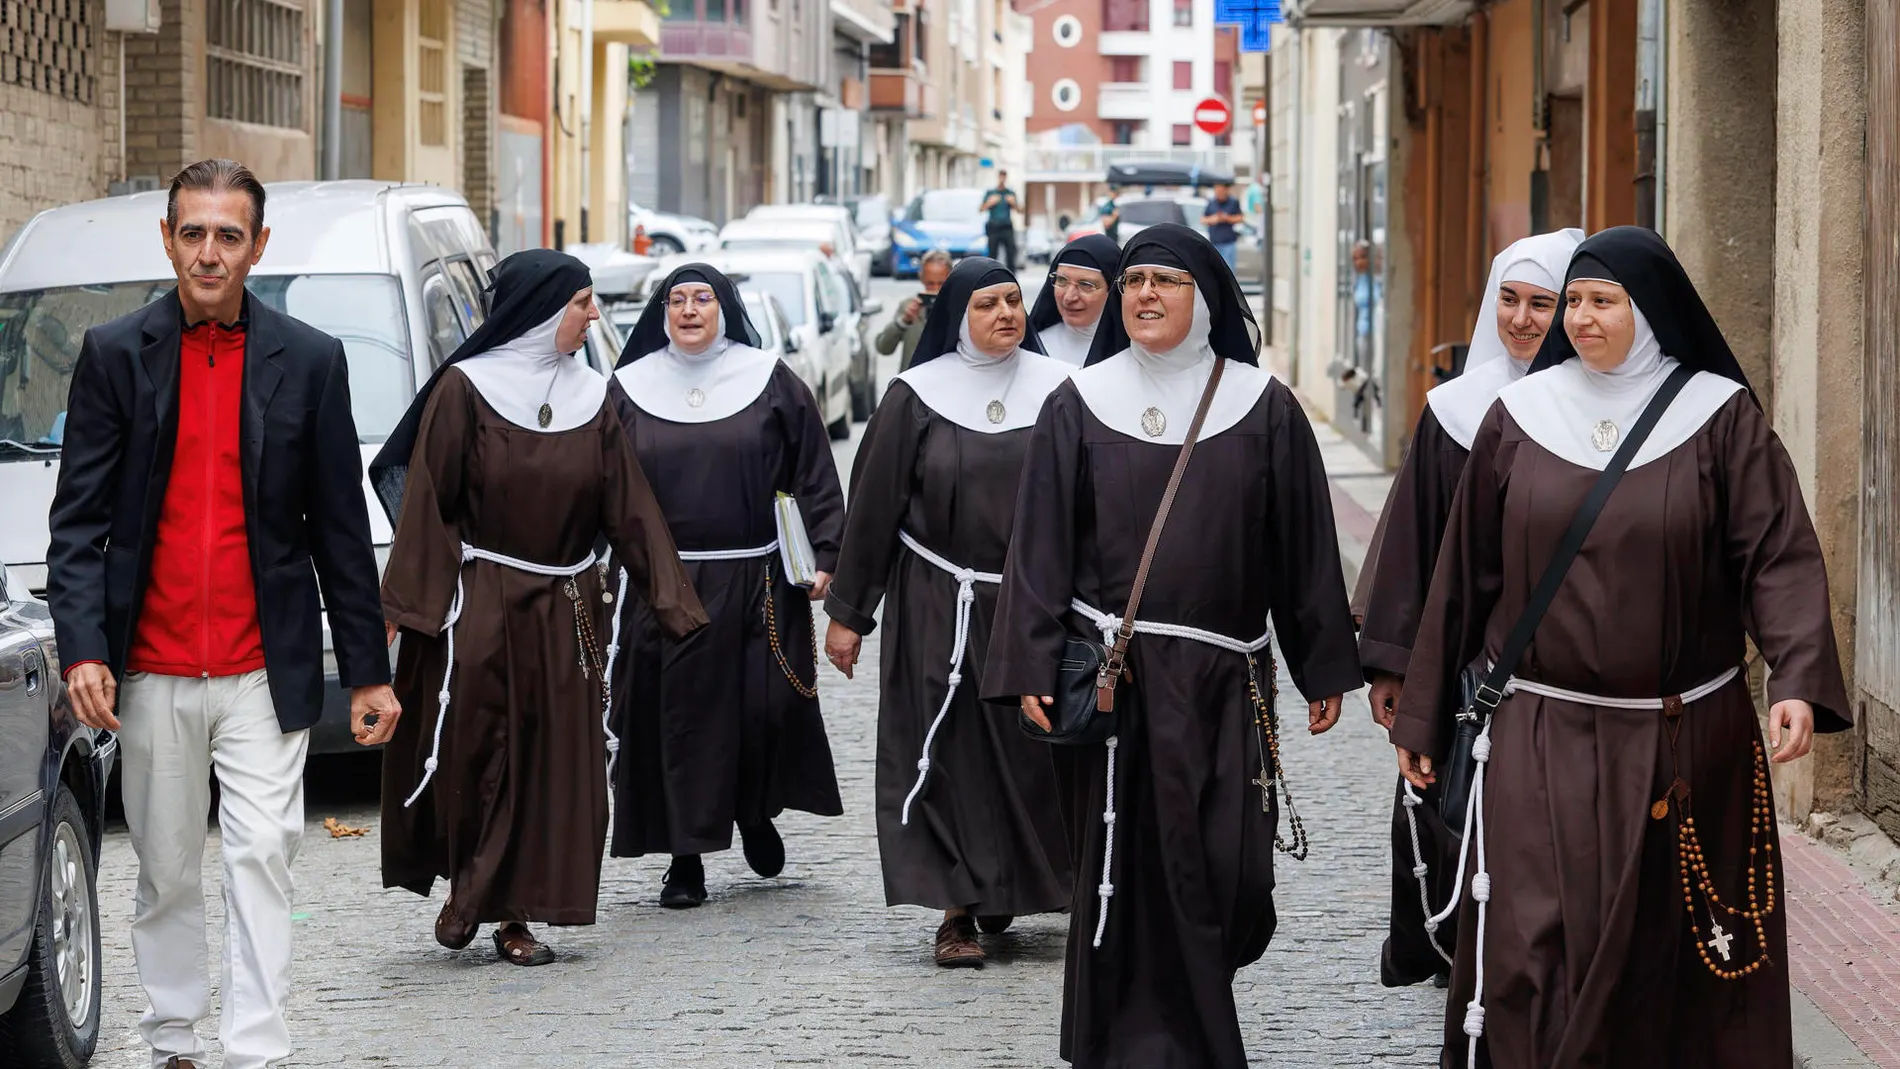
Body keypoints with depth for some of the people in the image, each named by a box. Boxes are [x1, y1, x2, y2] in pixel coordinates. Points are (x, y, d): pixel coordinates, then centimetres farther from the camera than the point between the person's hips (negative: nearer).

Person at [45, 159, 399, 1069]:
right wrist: (82, 647, -13)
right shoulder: (114, 355, 2)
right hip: (152, 673, 1)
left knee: (261, 857, -7)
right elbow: (79, 518, 0)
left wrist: (367, 671, 5)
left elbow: (340, 527, 6)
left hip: (265, 670, -1)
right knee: (166, 871, 10)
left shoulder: (309, 361, 2)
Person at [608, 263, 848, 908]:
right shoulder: (630, 388, 7)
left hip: (754, 582, -1)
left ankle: (756, 811, 27)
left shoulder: (770, 381, 3)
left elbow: (815, 474, 4)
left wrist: (827, 557, -4)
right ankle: (686, 859, 7)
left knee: (766, 707, -2)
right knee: (677, 716, -1)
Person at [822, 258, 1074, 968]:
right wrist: (847, 612, 1)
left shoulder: (1056, 391, 2)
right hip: (938, 608, -1)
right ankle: (957, 910, 2)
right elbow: (872, 505, 1)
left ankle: (1005, 889, 26)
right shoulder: (917, 396, -1)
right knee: (947, 751, -2)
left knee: (1028, 749, 6)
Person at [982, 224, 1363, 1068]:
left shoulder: (1263, 408, 4)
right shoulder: (1079, 406, 3)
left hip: (1225, 680, 1)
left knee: (1232, 872, -1)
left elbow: (1303, 545, 6)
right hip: (1114, 674, -1)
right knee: (1134, 872, -1)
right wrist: (1032, 671, -6)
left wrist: (1325, 668, 5)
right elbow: (1040, 545, 1)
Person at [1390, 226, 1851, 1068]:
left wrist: (1798, 678, -26)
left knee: (1671, 953, 5)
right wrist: (1422, 715, 10)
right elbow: (1466, 572, 8)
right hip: (1542, 740, 1)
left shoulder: (1720, 417, -1)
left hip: (1683, 743, -1)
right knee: (1534, 955, -5)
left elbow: (1779, 554, -9)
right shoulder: (1521, 416, 4)